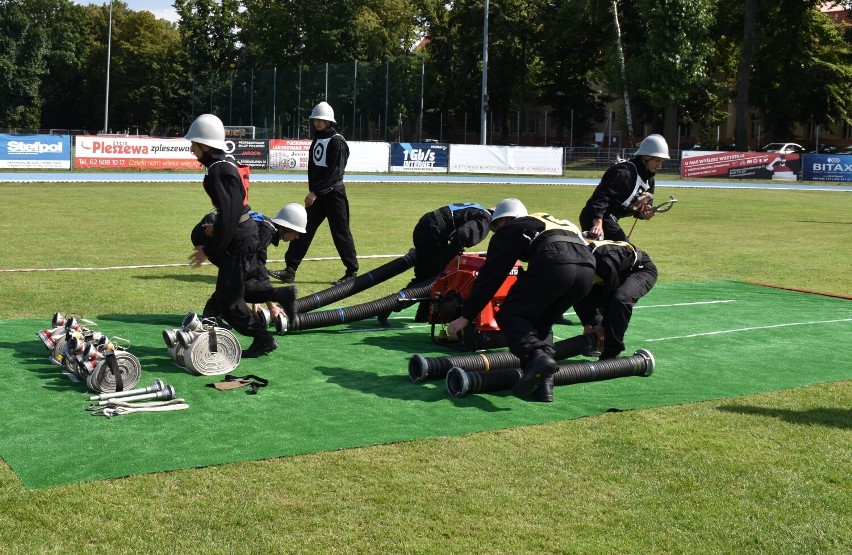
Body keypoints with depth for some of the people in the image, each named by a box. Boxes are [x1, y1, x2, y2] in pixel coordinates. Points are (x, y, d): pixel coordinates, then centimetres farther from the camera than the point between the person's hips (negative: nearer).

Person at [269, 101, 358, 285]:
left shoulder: (337, 142, -13)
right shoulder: (317, 139, 13)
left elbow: (335, 173, -20)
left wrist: (316, 192, -21)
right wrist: (312, 191, 8)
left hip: (333, 193, -8)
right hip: (317, 193, 8)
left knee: (340, 232, -1)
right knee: (304, 229, 2)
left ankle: (352, 272, 10)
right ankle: (290, 270, 2)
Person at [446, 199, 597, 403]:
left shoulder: (507, 231, 21)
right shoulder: (549, 221, 40)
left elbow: (489, 277, 15)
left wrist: (466, 316, 19)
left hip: (554, 264, -7)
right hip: (588, 266, 7)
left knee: (509, 315, 7)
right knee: (540, 322, 22)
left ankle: (537, 356, -20)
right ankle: (544, 383, 7)